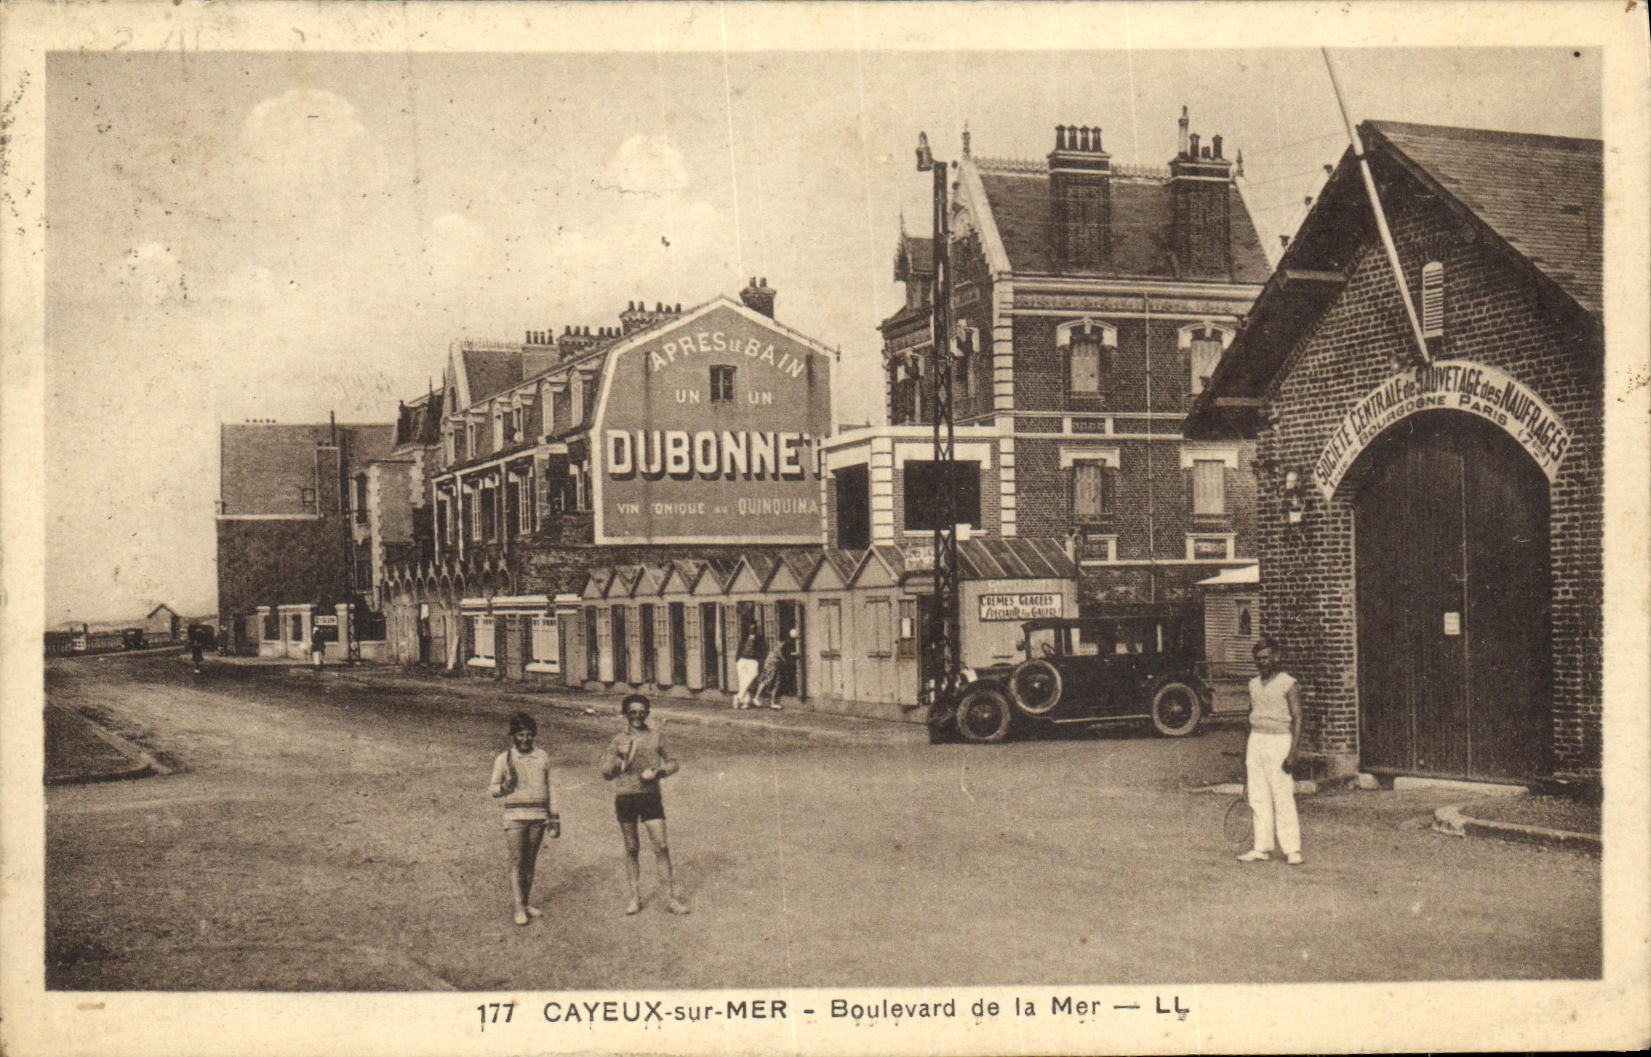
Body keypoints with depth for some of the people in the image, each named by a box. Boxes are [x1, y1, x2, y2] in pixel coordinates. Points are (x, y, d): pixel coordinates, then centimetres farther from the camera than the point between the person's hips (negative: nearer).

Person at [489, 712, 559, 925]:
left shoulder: (542, 757, 11)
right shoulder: (504, 759, 2)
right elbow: (493, 790, 5)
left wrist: (554, 817, 17)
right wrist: (507, 785, -17)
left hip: (539, 815, 3)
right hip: (515, 814, -3)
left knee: (531, 861, 7)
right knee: (517, 861, -6)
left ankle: (526, 902, 17)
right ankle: (519, 909, -5)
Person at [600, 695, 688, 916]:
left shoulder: (657, 736, 6)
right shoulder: (618, 740, 6)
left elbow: (672, 763, 11)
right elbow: (606, 773, 6)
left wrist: (657, 771, -9)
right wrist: (621, 757, -12)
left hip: (650, 796, -1)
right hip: (625, 797, 1)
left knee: (661, 846, -6)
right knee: (631, 848, 6)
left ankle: (670, 897, 0)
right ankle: (635, 896, 16)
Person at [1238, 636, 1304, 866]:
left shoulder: (1288, 684, -6)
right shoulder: (1254, 685, 13)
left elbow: (1297, 719, -9)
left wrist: (1293, 752, -17)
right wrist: (1246, 748, 18)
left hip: (1279, 741, -6)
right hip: (1256, 741, 6)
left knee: (1283, 798, -7)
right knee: (1258, 798, 6)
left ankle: (1292, 849, -2)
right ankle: (1262, 848, 11)